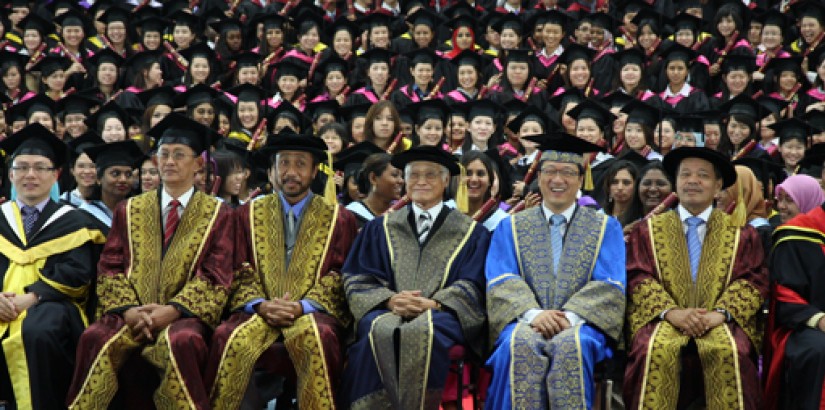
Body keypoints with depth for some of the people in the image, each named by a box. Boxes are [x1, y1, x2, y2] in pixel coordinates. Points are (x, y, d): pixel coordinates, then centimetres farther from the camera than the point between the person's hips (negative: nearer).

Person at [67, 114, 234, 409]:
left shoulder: (217, 214, 8)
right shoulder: (129, 210, 16)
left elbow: (216, 277, 0)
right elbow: (110, 268, 10)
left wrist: (172, 310, -15)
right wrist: (127, 309, -10)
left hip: (183, 314, -2)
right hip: (132, 313, 2)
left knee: (181, 341, -37)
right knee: (95, 338, -30)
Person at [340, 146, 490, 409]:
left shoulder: (471, 233, 17)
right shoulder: (380, 228, 21)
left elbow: (472, 286, 7)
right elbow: (358, 280, 12)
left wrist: (434, 303, -12)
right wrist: (390, 299, -10)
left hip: (440, 316, -1)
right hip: (386, 312, 1)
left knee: (422, 331, -39)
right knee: (382, 332, -37)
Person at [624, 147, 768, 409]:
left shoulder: (741, 233, 16)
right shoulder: (648, 229, 16)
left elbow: (753, 281, 5)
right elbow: (638, 279, 4)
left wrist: (720, 313, -14)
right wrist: (671, 312, -15)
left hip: (719, 323, 0)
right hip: (664, 320, 0)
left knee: (729, 350, -34)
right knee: (657, 349, -34)